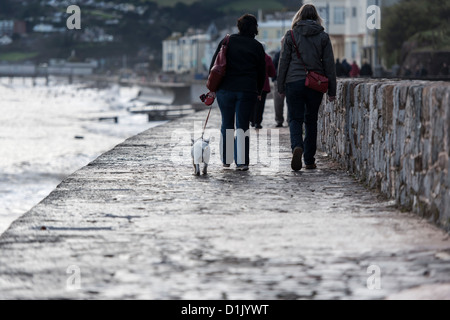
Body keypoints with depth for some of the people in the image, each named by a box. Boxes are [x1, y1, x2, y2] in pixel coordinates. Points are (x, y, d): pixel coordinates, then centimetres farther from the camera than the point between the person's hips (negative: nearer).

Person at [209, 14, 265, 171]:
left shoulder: (227, 41, 5)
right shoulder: (257, 46, 4)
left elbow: (214, 65, 4)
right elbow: (262, 71, 9)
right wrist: (259, 91, 21)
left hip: (225, 89, 1)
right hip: (247, 91, -1)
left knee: (227, 124, 13)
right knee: (243, 125, 3)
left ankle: (226, 159, 16)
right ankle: (242, 162, -5)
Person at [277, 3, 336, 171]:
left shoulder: (290, 35, 2)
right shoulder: (323, 36, 4)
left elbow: (283, 62, 2)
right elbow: (329, 64, 4)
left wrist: (281, 87, 8)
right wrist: (331, 90, 7)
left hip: (294, 82, -1)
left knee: (295, 119, 1)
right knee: (311, 120, 11)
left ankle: (297, 147, -28)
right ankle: (309, 160, 12)